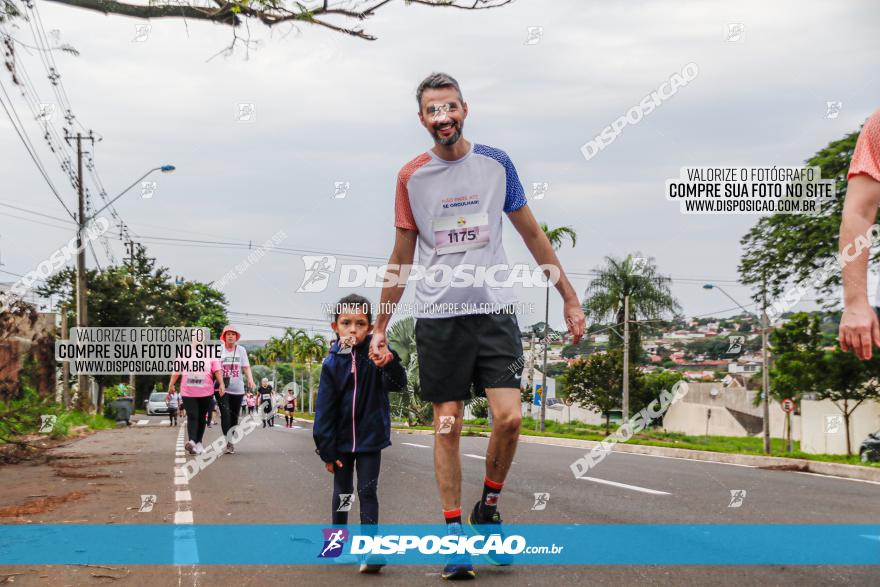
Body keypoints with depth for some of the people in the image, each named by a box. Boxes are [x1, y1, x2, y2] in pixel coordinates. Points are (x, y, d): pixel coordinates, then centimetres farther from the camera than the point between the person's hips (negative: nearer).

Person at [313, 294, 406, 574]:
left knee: (368, 492, -2)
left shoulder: (375, 355, -11)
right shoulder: (332, 364, -9)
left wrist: (390, 362, -43)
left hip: (370, 438, -2)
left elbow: (398, 384, -22)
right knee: (342, 493, 16)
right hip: (342, 440, 2)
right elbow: (324, 410, -5)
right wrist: (326, 450, -5)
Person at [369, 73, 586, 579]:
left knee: (509, 418, -10)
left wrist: (570, 298, 9)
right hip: (438, 316, 0)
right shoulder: (411, 177, 3)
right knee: (447, 426, 1)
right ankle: (454, 532, 11)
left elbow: (532, 234, 11)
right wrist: (381, 327, 9)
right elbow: (402, 259, 10)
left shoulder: (496, 163, 4)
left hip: (495, 310, 0)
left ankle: (489, 507, 14)